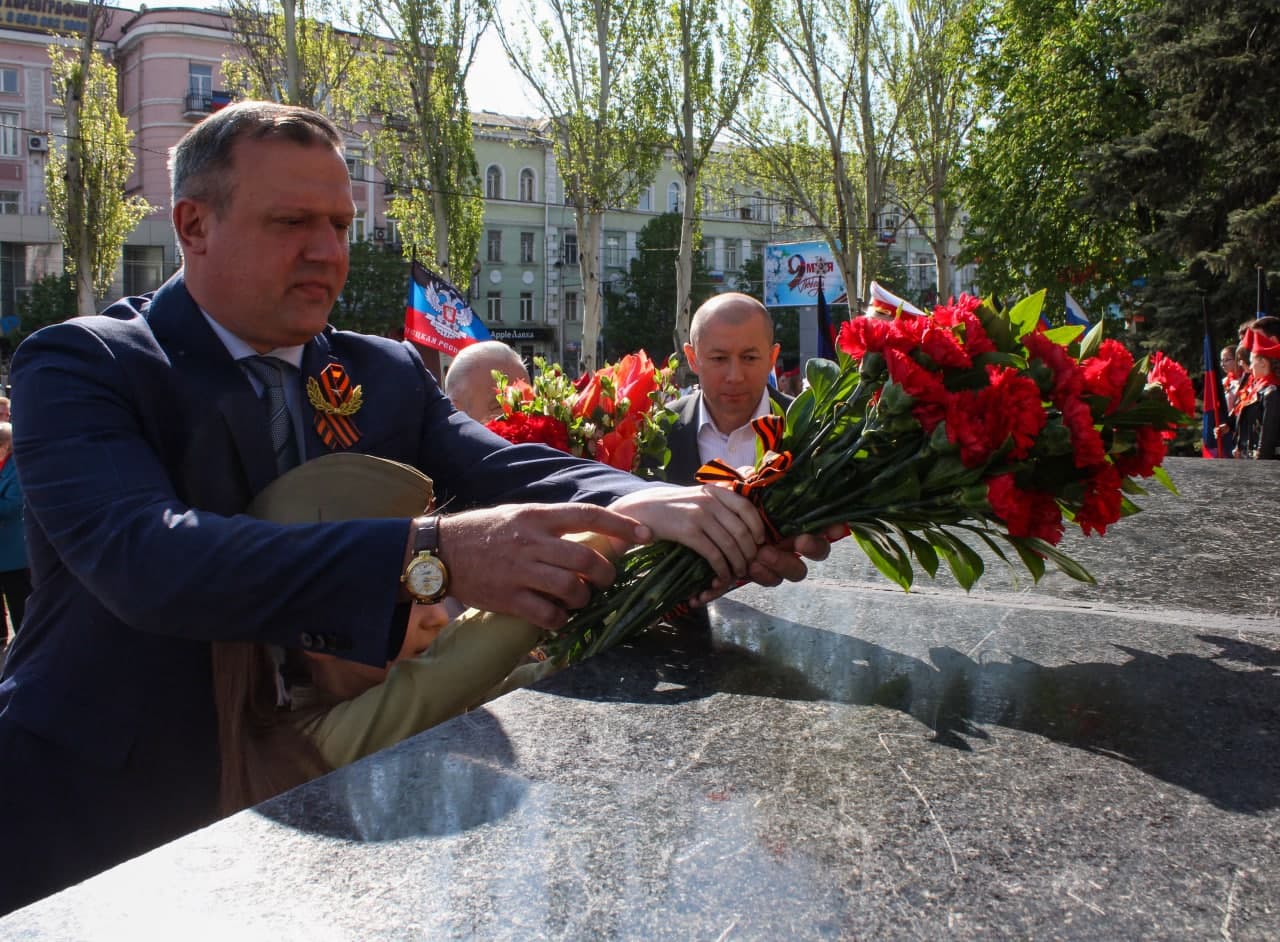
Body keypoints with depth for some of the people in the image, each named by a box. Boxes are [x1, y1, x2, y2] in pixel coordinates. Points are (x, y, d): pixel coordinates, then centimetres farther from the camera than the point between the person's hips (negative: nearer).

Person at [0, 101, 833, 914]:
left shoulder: (385, 374, 3)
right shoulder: (81, 365, -12)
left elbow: (504, 469, -13)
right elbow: (147, 557, -30)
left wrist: (649, 506, -35)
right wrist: (432, 556, -42)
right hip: (105, 819, -3)